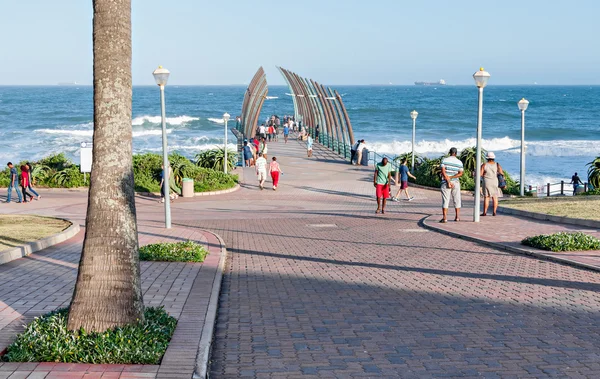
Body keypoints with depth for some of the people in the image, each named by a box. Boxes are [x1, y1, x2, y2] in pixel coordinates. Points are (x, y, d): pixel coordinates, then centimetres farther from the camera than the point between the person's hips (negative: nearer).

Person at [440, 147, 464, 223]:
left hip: (446, 182, -2)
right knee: (457, 200, 12)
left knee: (445, 200, -3)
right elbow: (460, 173, -5)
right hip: (456, 182, 2)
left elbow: (443, 172, -12)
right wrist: (451, 177, -9)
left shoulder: (444, 160, -3)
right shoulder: (459, 162, 4)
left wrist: (448, 181, -13)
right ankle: (457, 217, 14)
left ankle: (445, 217, -8)